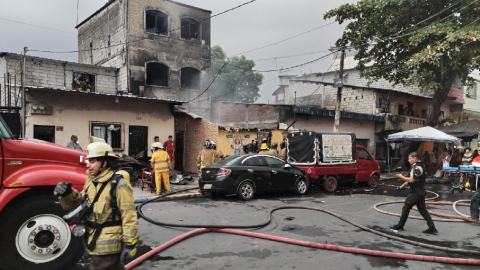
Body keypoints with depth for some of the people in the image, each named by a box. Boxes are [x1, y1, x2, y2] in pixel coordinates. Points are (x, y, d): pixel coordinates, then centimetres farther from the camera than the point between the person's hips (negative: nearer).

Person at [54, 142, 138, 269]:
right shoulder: (91, 182, 9)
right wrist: (67, 194, -3)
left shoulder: (118, 185, -18)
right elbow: (79, 203, 18)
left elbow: (129, 216, -19)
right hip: (96, 244, 8)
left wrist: (129, 244, -18)